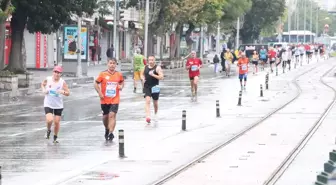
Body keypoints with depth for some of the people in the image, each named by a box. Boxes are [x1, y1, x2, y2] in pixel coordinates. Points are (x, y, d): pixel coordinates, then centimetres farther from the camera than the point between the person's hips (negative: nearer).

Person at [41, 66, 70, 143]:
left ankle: (55, 138, 27)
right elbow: (42, 84, 16)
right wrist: (44, 90, -4)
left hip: (58, 105, 1)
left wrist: (63, 92, -26)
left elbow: (68, 93, -5)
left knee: (57, 122, 5)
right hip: (48, 104, -1)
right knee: (49, 120, -19)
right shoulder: (48, 79, -6)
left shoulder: (62, 82, -9)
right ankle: (48, 130, 15)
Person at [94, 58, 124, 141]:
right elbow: (96, 84, 1)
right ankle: (107, 129, 41)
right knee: (105, 116, 13)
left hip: (114, 100, -1)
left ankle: (111, 133, -20)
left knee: (112, 115, -16)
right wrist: (99, 93, -11)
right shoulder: (103, 74, -6)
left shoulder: (119, 74, 1)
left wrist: (121, 86, -2)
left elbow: (122, 82, 20)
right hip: (104, 100, 1)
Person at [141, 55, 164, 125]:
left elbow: (161, 77, -16)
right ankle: (148, 116, -28)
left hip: (154, 87, -2)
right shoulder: (146, 67, 5)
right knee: (147, 100, -17)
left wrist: (153, 75, -26)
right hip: (147, 87, 2)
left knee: (155, 103, 14)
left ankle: (155, 115, 40)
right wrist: (143, 78, 1)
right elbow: (142, 74, 23)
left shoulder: (157, 68, -8)